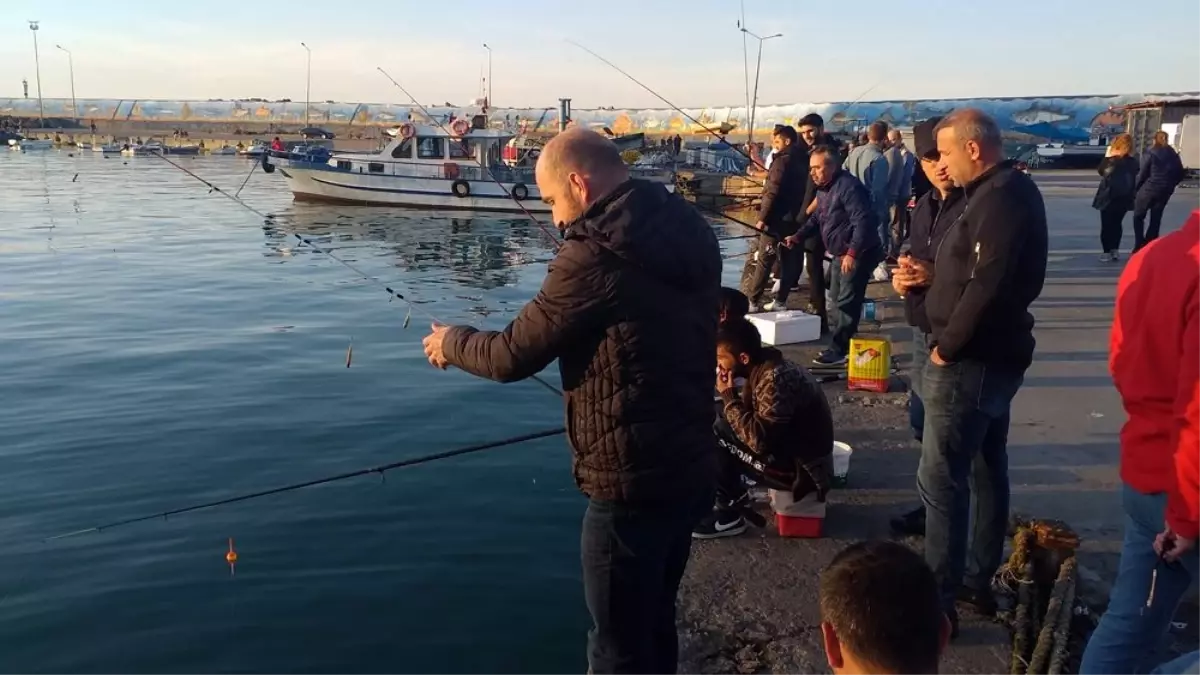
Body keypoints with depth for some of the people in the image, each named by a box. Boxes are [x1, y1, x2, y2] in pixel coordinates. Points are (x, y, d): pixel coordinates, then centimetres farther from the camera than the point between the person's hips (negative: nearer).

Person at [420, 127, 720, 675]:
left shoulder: (597, 252, -21)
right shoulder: (691, 233, 4)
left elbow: (512, 357, -12)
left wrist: (452, 342, 7)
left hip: (632, 483, -8)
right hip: (692, 467, 8)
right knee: (655, 624, 25)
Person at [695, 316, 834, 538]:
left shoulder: (775, 379, -26)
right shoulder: (763, 368, 2)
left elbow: (758, 440, -29)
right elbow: (750, 417, 8)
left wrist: (728, 396, -20)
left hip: (802, 469, -9)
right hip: (790, 449, 9)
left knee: (714, 434, -16)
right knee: (715, 418, 9)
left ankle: (730, 514, -3)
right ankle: (735, 495, 16)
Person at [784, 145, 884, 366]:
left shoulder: (848, 186, -23)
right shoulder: (823, 189, 10)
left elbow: (863, 221, -29)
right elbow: (816, 219, 21)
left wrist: (852, 253, -34)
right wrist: (797, 237, 7)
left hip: (859, 254, -11)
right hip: (841, 254, 11)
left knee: (846, 302, -9)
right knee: (838, 299, 18)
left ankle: (839, 350, -4)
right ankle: (840, 344, 30)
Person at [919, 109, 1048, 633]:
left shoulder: (1000, 199, -20)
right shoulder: (1004, 192, 12)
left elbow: (987, 287, -27)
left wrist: (947, 348, -17)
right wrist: (927, 278, 3)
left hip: (972, 361, -11)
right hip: (993, 356, 11)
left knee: (940, 479, -5)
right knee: (988, 469, 17)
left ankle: (938, 599, 3)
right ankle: (978, 582, 29)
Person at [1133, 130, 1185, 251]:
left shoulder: (1150, 153, -7)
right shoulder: (1173, 154, 8)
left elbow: (1143, 173, -10)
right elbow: (1180, 173, 9)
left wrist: (1137, 187, 0)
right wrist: (1170, 185, 18)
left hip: (1149, 188, -5)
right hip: (1165, 190, 5)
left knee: (1138, 216, 5)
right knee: (1156, 218, 12)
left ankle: (1140, 246, -7)